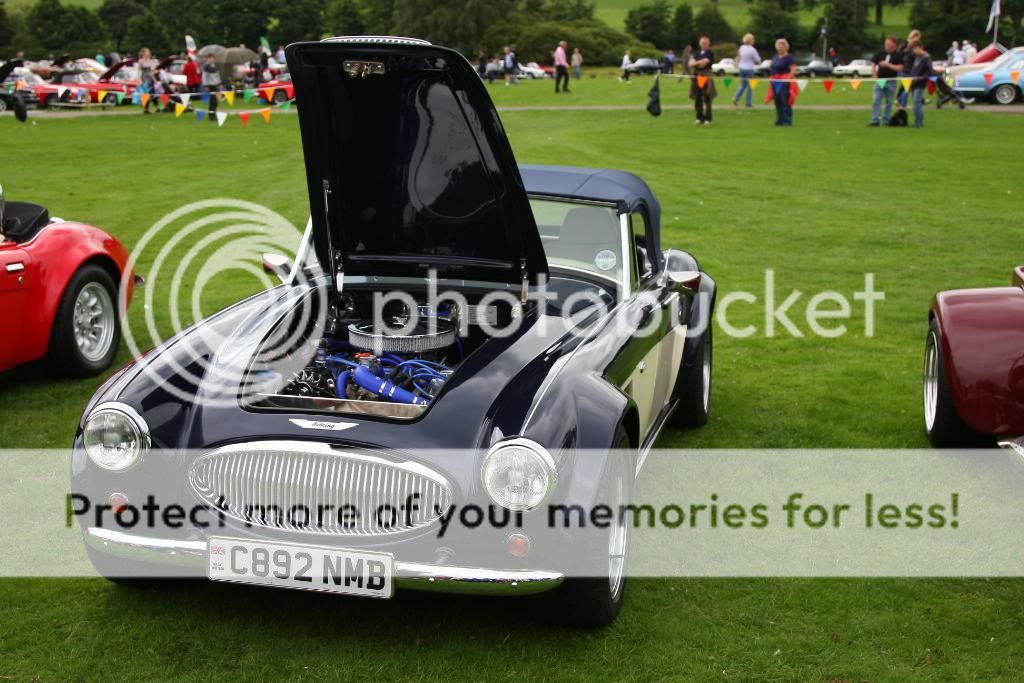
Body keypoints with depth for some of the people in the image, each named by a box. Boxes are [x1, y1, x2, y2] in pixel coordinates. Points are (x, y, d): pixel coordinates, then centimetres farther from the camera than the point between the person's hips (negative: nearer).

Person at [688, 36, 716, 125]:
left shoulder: (710, 53, 1)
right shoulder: (696, 53, 16)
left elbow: (705, 62, -12)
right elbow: (691, 64, 5)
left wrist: (696, 63, 0)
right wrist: (700, 62, -10)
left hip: (706, 77, -5)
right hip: (696, 77, 5)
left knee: (707, 99, -3)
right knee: (697, 99, 5)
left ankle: (707, 118, 1)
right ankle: (699, 117, 13)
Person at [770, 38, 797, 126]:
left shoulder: (789, 57, -6)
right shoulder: (775, 57, 17)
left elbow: (793, 69, -13)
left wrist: (788, 79, -21)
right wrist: (772, 78, 13)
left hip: (784, 82, -8)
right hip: (775, 82, 8)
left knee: (785, 102, -8)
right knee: (778, 102, 9)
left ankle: (787, 121, -6)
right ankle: (779, 120, 15)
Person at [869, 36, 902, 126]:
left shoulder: (897, 55, 0)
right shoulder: (880, 54, 7)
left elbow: (900, 68, -10)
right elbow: (873, 66, 11)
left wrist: (888, 64, -17)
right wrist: (875, 77, -1)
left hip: (891, 82, -2)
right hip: (879, 81, 2)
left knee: (889, 102, 6)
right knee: (875, 101, -6)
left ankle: (885, 121, 14)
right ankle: (875, 120, -5)